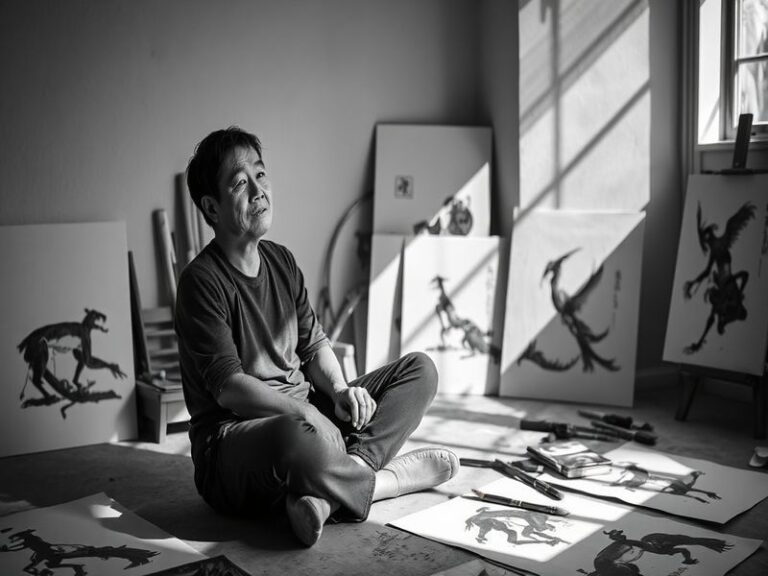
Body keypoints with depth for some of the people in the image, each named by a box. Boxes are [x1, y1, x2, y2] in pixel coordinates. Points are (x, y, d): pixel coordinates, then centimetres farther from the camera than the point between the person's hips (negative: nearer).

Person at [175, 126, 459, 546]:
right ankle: (392, 478, -12)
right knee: (296, 438, -45)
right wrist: (310, 415, -25)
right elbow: (228, 387, -19)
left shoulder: (282, 261, 12)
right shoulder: (201, 280, -12)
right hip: (232, 439, -8)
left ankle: (328, 492, -21)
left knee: (419, 369, 0)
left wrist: (340, 391, -7)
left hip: (303, 413, 9)